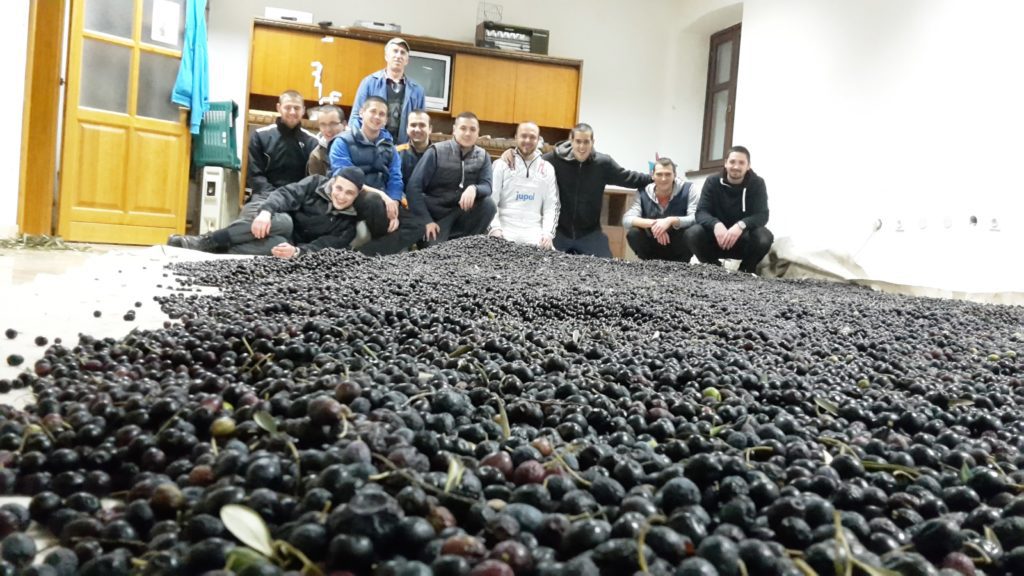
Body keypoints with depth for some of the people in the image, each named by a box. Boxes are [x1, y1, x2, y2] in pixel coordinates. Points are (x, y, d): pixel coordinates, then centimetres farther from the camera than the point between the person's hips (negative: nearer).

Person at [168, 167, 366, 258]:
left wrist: (296, 251, -37)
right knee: (284, 221, -37)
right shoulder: (317, 184, -1)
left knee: (278, 244, -38)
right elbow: (286, 193, -14)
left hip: (290, 246, -1)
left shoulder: (349, 223, -4)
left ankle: (216, 250, -32)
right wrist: (266, 211, -35)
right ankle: (206, 241, -33)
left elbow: (323, 248, -16)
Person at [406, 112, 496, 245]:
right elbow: (413, 187, -12)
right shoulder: (436, 152, -9)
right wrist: (427, 220, -19)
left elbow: (487, 187, -11)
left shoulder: (483, 156, 2)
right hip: (437, 215, -3)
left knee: (488, 204, -24)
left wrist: (474, 189, -35)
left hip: (464, 212, 4)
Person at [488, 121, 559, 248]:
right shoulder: (501, 164, 5)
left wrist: (548, 233, -7)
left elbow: (551, 206, 9)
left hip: (534, 233, 2)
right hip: (505, 230, -2)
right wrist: (494, 228, -15)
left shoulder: (547, 169, 12)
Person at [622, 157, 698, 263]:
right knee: (633, 233, -26)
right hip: (653, 247, 1)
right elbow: (627, 220, -19)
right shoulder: (643, 192, -7)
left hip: (678, 249, -1)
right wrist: (652, 224, -36)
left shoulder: (687, 189, -11)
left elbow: (697, 218, -23)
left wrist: (671, 221, -40)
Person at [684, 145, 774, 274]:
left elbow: (762, 215, -17)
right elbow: (701, 212, -14)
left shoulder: (757, 184, -6)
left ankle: (746, 270, -3)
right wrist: (716, 224, -38)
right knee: (692, 233, -29)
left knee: (765, 236, -33)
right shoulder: (712, 182, -4)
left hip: (744, 240, 0)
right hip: (717, 239, 0)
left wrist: (741, 225, -39)